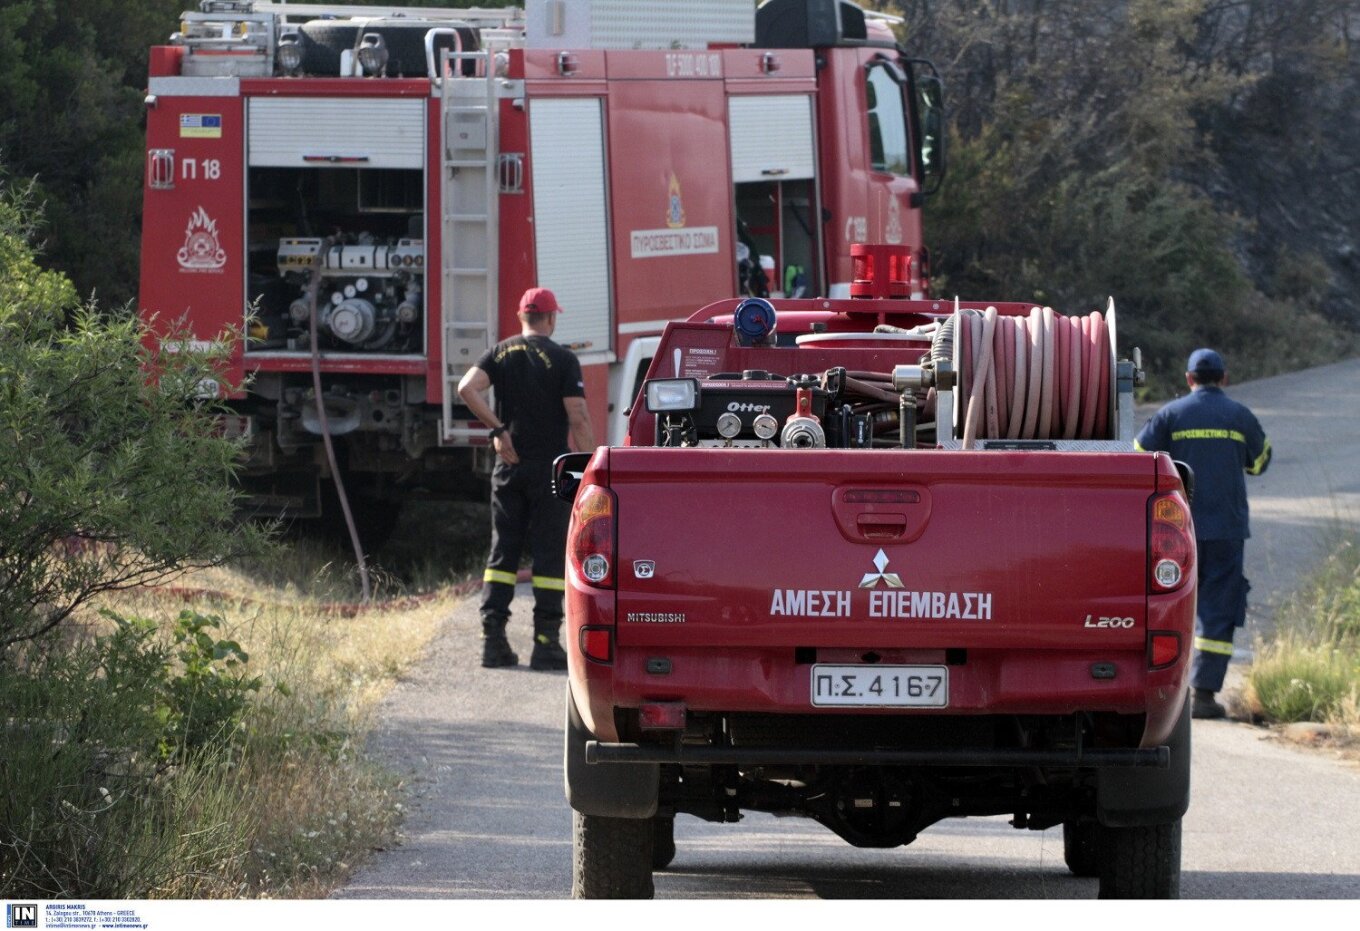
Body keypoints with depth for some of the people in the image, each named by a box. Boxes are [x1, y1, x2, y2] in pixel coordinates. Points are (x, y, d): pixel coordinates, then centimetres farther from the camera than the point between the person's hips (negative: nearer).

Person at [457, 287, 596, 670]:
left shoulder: (500, 353, 6)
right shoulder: (562, 359, -6)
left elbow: (467, 388, -10)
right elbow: (578, 419, -12)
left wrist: (497, 429, -3)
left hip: (508, 466, 4)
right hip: (549, 468, -4)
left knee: (503, 551, 9)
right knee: (549, 553, 0)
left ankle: (493, 638, 3)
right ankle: (545, 643, -3)